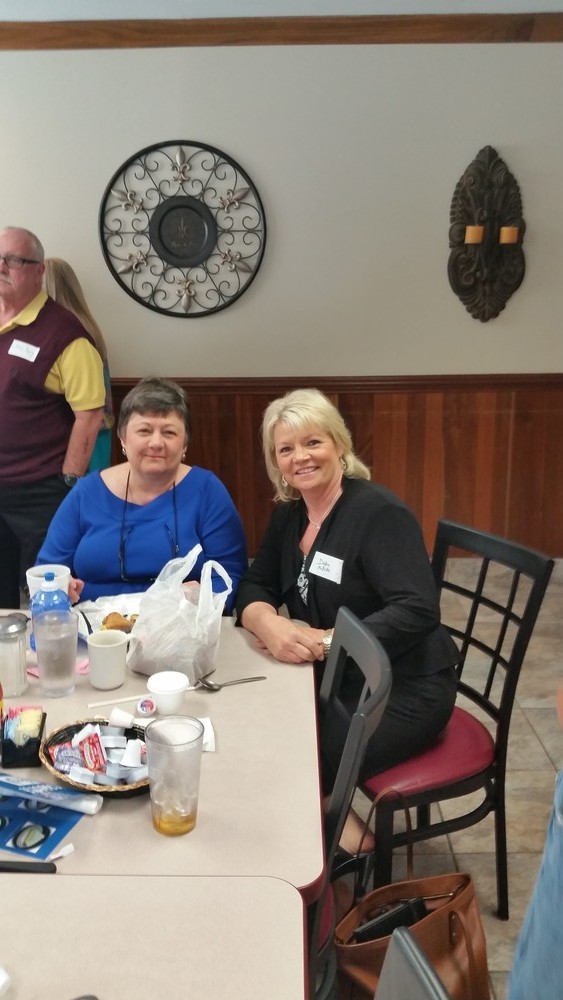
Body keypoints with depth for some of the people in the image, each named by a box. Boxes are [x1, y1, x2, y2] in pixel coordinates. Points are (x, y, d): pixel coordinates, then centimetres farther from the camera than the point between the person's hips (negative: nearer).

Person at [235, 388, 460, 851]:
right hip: (333, 679, 7)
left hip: (404, 690, -7)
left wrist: (325, 642, -30)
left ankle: (342, 829, 9)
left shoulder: (380, 512, -17)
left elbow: (417, 612, -25)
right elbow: (253, 587, 2)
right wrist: (269, 624, -22)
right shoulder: (288, 516, 5)